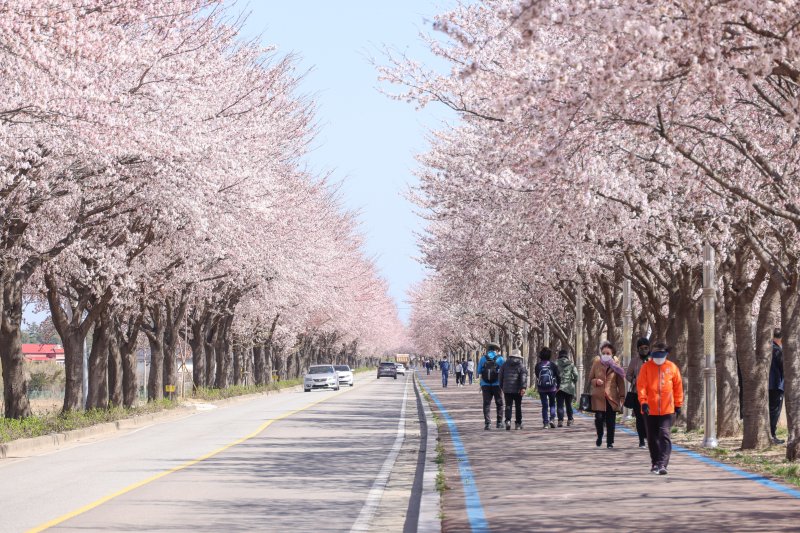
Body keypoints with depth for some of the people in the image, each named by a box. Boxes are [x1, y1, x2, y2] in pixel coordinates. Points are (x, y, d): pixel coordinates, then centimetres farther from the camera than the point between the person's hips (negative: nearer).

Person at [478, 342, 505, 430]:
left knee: (486, 404, 3)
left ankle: (487, 423, -7)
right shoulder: (500, 359, -3)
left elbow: (479, 372, 5)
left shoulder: (483, 358, 3)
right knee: (499, 404, 12)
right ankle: (499, 423, 13)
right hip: (497, 385, -1)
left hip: (485, 385, 1)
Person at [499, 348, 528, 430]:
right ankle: (518, 423, 14)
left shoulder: (505, 365, 9)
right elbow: (524, 377, -12)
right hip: (517, 390, -1)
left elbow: (501, 376, 12)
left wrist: (502, 387, 21)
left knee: (508, 406, 0)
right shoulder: (521, 366, 1)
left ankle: (508, 421, -21)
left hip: (507, 389, 1)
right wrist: (523, 388, -18)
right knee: (518, 406, 10)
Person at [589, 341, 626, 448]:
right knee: (599, 418, -11)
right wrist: (596, 381, -11)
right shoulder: (596, 363, 4)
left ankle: (610, 442, 14)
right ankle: (600, 436, 16)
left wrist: (622, 397, -1)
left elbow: (620, 382, 5)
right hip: (598, 397, 0)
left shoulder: (615, 364, 3)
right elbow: (590, 379, 11)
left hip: (612, 397, 0)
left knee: (611, 421, 0)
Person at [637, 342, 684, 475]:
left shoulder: (672, 367, 2)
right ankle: (655, 462, 27)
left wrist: (678, 405, 8)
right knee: (652, 438, 11)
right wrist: (643, 402, -15)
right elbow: (641, 385, -4)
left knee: (665, 436, -11)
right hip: (650, 409, 1)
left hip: (667, 409, -1)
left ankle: (662, 464, -15)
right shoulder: (646, 367, 0)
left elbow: (678, 387, 8)